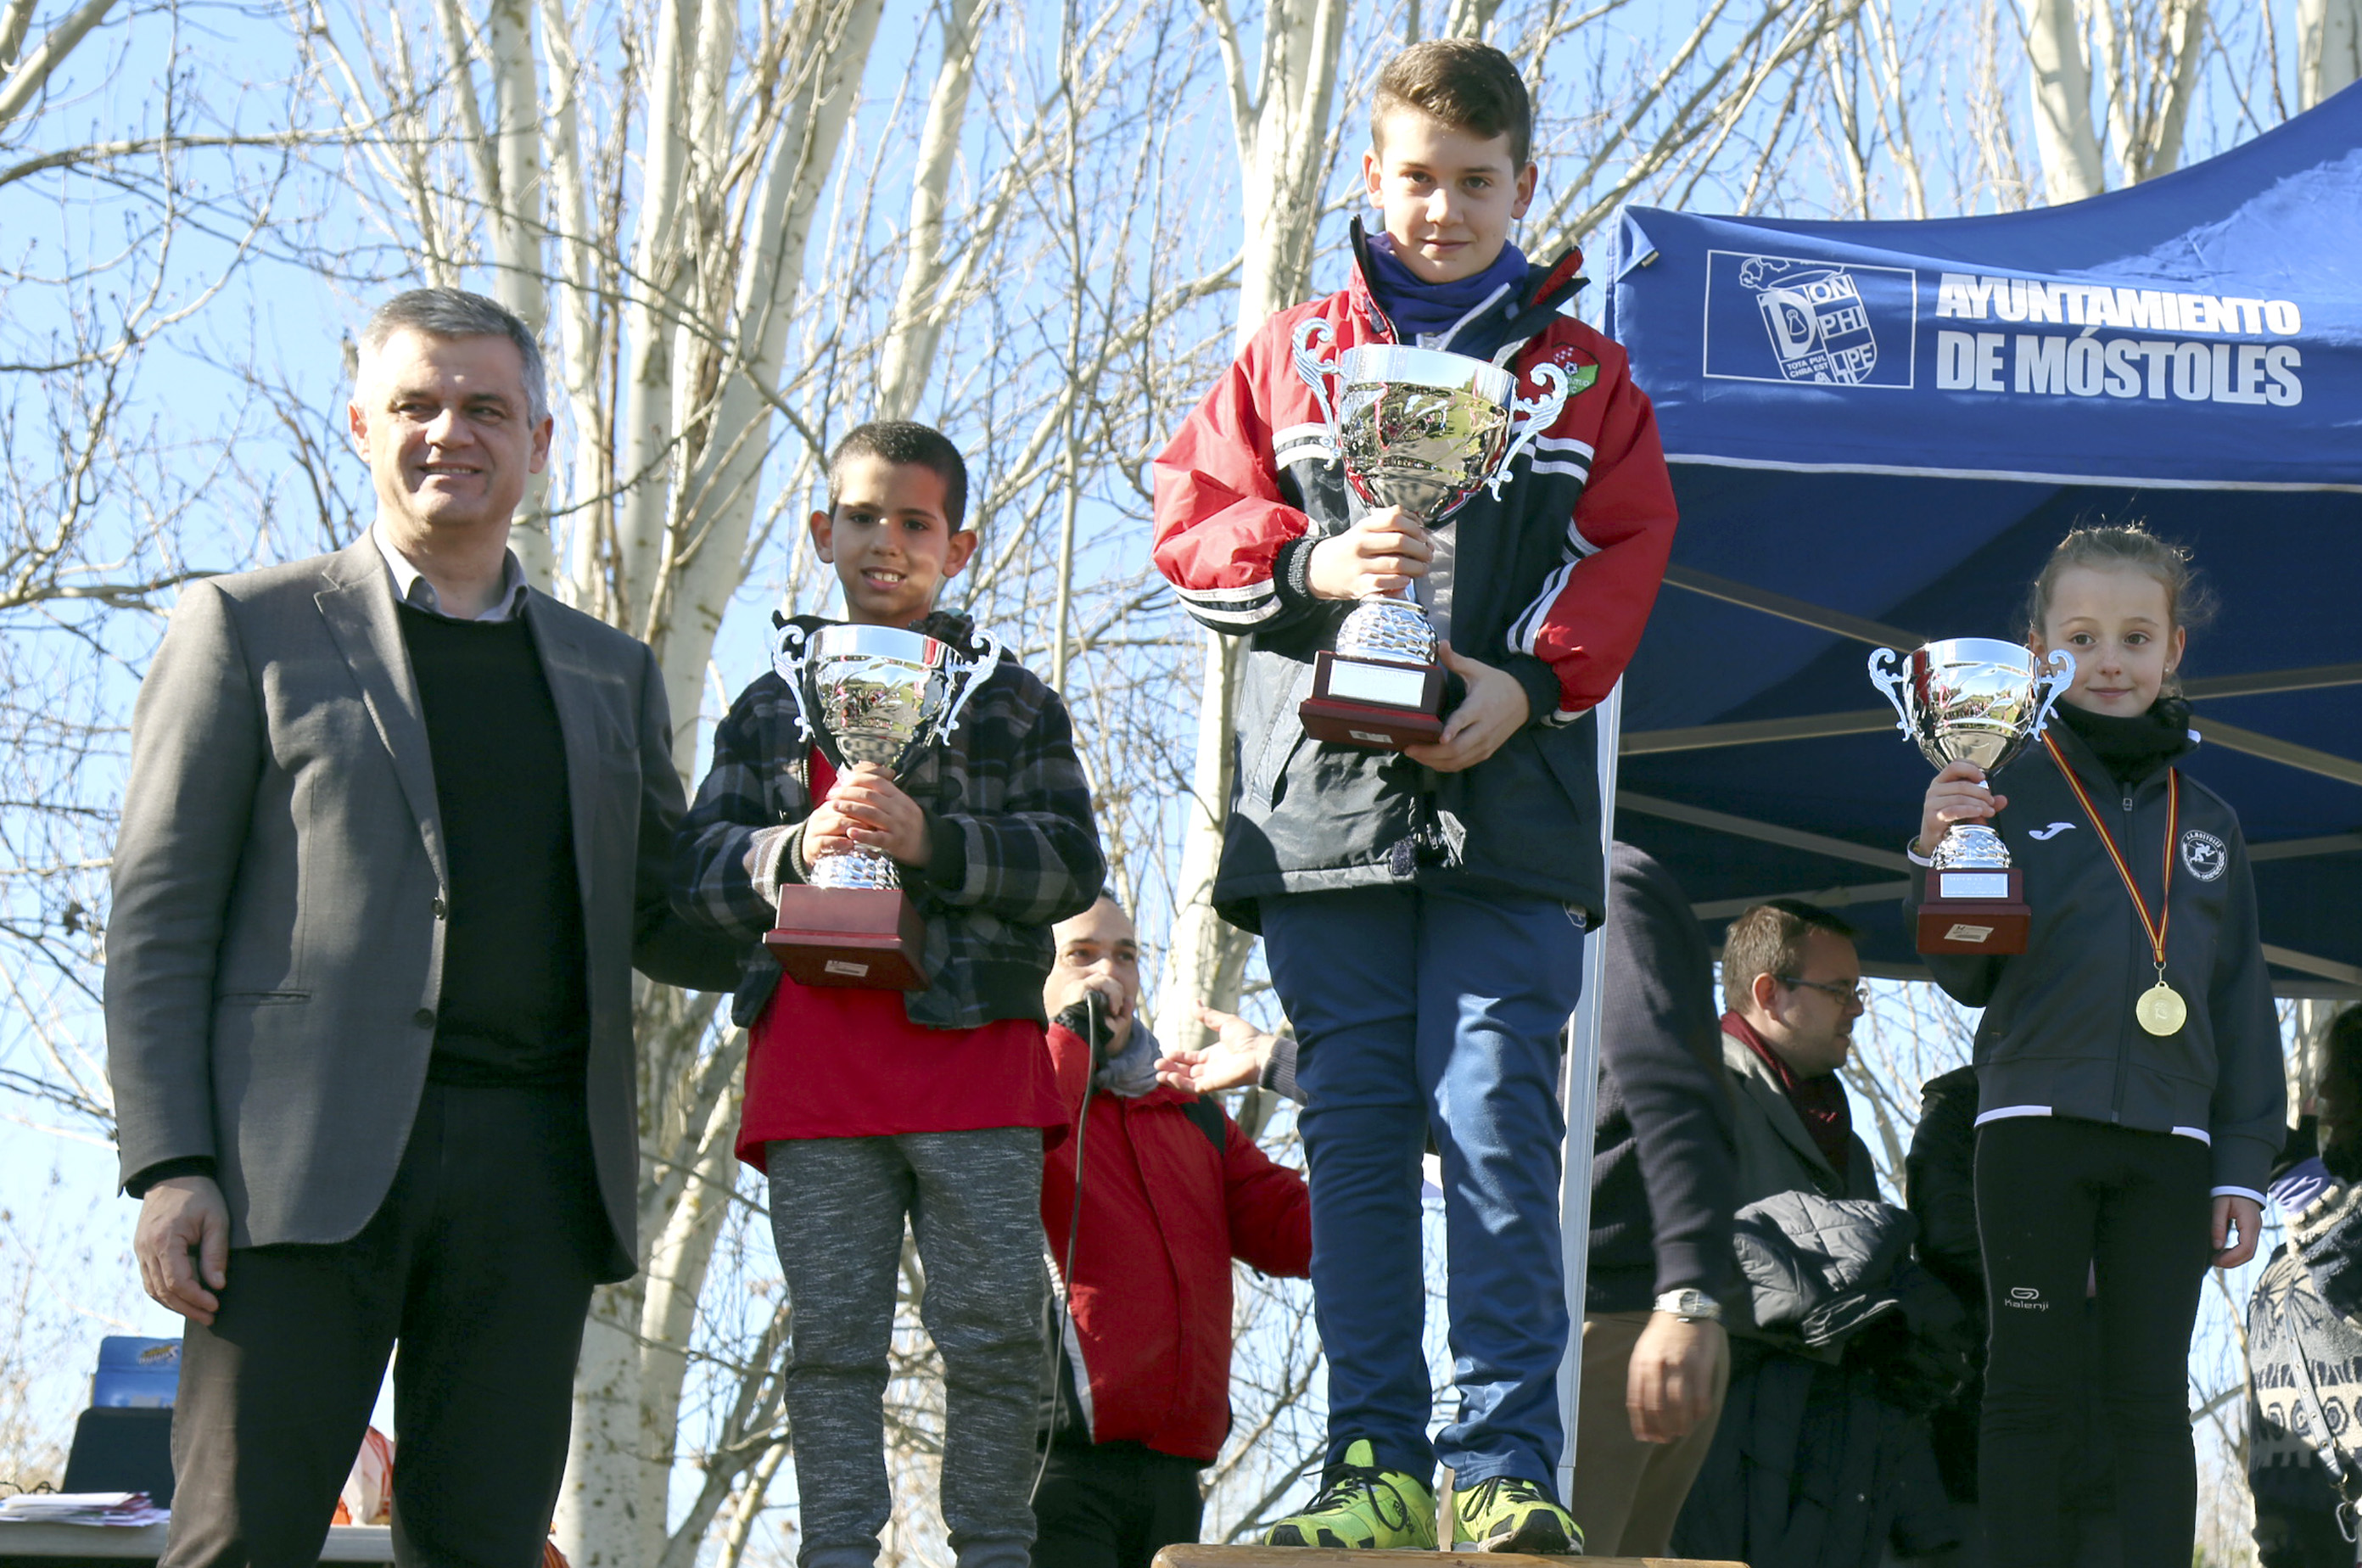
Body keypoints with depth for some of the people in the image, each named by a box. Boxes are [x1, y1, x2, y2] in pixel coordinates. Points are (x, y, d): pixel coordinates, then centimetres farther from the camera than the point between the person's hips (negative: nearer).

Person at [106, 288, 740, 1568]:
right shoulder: (249, 629, 9)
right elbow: (160, 919, 3)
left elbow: (659, 925, 24)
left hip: (534, 1169, 4)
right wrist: (167, 1164, -9)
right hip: (310, 1160, -4)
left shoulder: (610, 674, 21)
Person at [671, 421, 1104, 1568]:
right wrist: (796, 851, -11)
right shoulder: (770, 709, 17)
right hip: (813, 1059, 1)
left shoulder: (1014, 703, 13)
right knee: (831, 1342, 0)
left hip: (973, 1046, -1)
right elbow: (698, 870, 10)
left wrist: (931, 841, -13)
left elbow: (1071, 862, 2)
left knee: (994, 1337, -3)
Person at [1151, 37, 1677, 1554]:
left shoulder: (1581, 372, 13)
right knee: (1355, 1132, 1)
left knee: (1497, 1121, -9)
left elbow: (1628, 559, 6)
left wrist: (1531, 681, -10)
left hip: (1509, 804, -1)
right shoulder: (1290, 356, 14)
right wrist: (1310, 567, -10)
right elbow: (1194, 524, 10)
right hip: (1324, 801, 1)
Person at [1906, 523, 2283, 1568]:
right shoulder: (2009, 797, 1)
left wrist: (2243, 1168, 6)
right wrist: (1939, 862, -18)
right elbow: (1968, 980, 0)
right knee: (2029, 1388, 2)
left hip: (2168, 1140, 3)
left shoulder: (2208, 822, 12)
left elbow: (2242, 1003, 12)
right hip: (2035, 1123, -3)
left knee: (2152, 1395, 5)